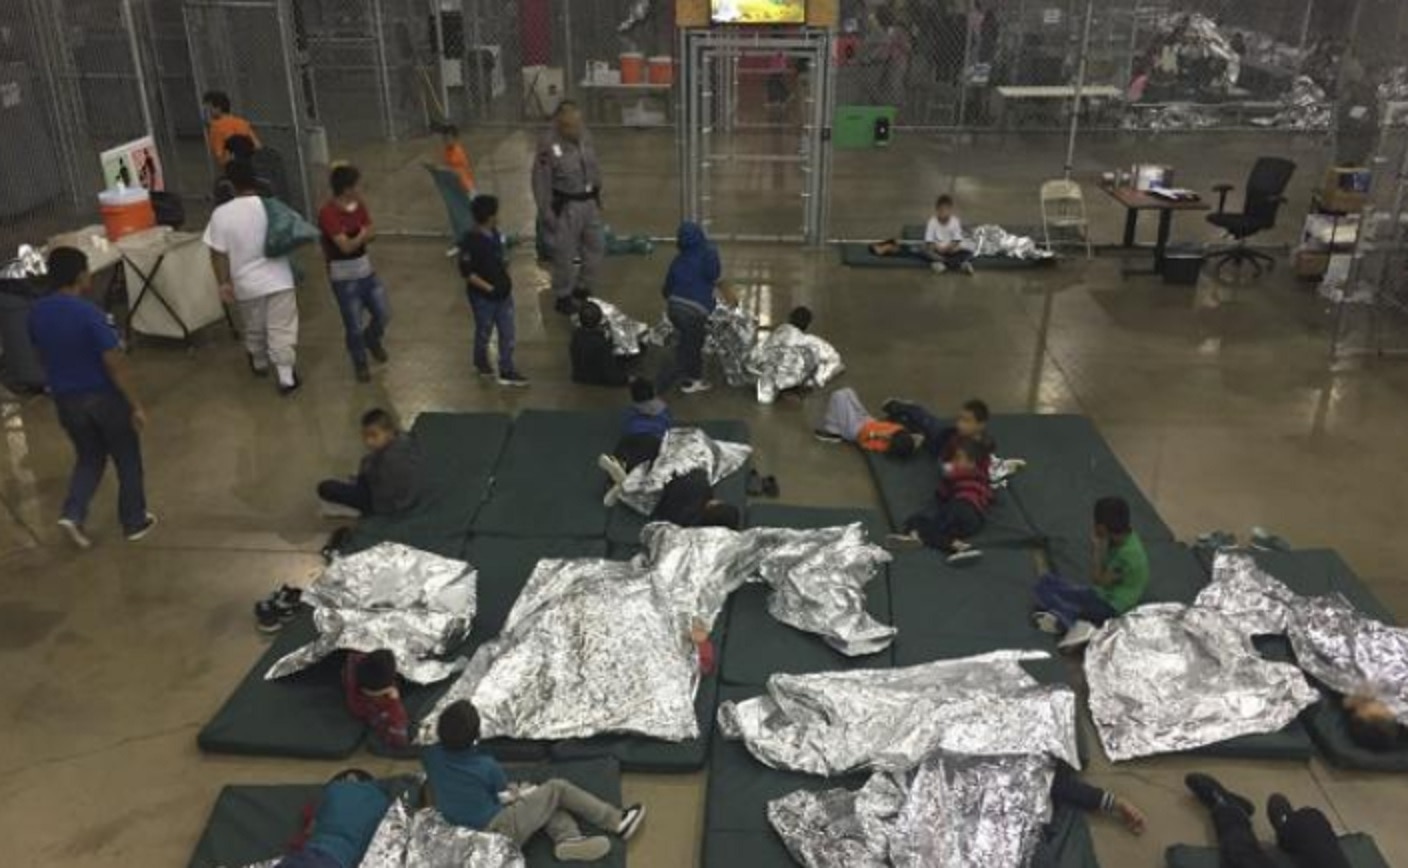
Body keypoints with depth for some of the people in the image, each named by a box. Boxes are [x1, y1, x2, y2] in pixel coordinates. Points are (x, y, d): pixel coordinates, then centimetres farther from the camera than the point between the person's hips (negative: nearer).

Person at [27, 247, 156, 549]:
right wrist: (136, 405, -14)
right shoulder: (89, 313, -23)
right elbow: (115, 364, -21)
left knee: (89, 458, 24)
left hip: (65, 400, 6)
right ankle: (135, 523, 22)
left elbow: (42, 355, 11)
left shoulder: (37, 313, -2)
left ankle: (72, 514, 7)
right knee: (127, 460, 12)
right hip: (104, 397, -6)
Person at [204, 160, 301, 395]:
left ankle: (259, 364, 43)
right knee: (281, 329, 3)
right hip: (278, 279, -1)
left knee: (254, 328, 21)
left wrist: (224, 283, -3)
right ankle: (286, 377, 0)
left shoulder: (221, 214, -11)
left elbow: (218, 253, -10)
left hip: (247, 284, 1)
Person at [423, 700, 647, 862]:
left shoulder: (430, 756, -4)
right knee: (556, 789, 4)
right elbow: (508, 798, -1)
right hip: (499, 831, -7)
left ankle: (569, 838, -6)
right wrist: (522, 791, 21)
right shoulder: (487, 766, -17)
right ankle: (618, 822, 7)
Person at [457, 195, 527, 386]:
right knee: (484, 332, 15)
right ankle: (481, 363, 41)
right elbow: (466, 272, -22)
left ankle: (507, 372, 21)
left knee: (508, 333, 10)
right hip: (483, 296, -7)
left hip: (502, 292, 7)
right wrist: (489, 288, -20)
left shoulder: (494, 233, -1)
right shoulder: (470, 241, -24)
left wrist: (505, 278, 7)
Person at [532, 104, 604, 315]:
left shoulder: (584, 136, -2)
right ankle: (563, 297, 22)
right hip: (565, 206, -7)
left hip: (589, 202, 7)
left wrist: (597, 194, 17)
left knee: (596, 247, 17)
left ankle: (583, 289, 37)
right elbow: (541, 182, -16)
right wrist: (546, 213, -15)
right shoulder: (549, 146, -21)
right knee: (565, 254, 4)